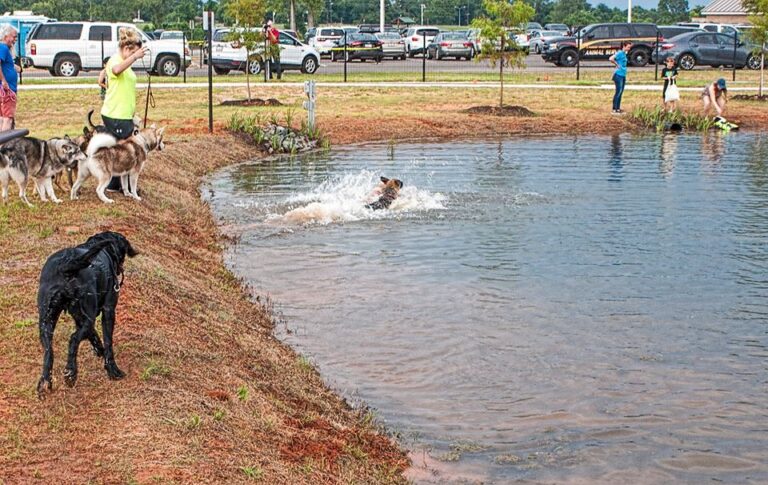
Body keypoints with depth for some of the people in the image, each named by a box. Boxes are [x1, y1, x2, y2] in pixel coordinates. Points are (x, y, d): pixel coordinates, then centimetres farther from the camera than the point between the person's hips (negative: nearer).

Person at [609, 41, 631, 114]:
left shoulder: (624, 54, 13)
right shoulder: (620, 53, -13)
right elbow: (611, 59, -27)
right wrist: (617, 65, -14)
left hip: (623, 75, 9)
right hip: (618, 75, -9)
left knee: (621, 92, 11)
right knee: (618, 91, -8)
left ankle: (618, 109, 16)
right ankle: (614, 109, -5)